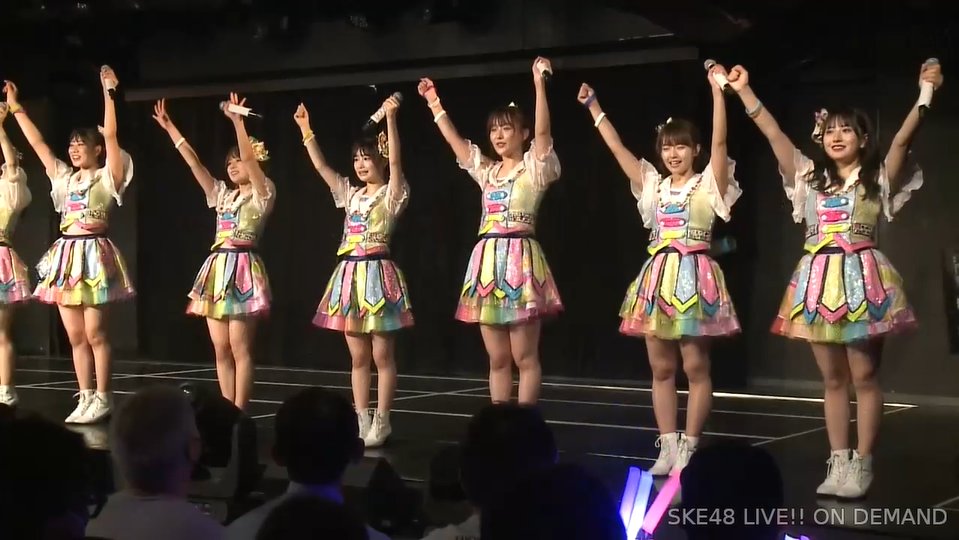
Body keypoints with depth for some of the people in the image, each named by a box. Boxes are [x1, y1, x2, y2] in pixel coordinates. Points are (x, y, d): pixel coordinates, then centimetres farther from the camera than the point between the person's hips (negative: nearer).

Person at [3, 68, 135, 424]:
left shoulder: (107, 178, -1)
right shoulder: (65, 179, 16)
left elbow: (111, 135, -12)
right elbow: (38, 144, 19)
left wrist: (109, 92, -15)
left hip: (94, 255, -6)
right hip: (66, 256, 7)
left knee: (95, 333, -5)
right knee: (75, 335, 6)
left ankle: (102, 399, 2)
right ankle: (86, 398, 12)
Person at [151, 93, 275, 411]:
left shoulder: (263, 194, -1)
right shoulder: (222, 195, 17)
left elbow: (250, 158, -17)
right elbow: (194, 163, 14)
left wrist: (236, 120, -23)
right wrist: (169, 128, 11)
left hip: (243, 269, -7)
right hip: (217, 268, 7)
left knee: (240, 348, -6)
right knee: (221, 349, 6)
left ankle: (239, 414, -2)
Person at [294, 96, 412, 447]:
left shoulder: (392, 194, -3)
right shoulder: (350, 194, 14)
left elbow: (395, 161, -19)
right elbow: (320, 166, 11)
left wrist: (391, 118, -28)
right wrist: (305, 130, 4)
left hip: (378, 273, -6)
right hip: (350, 274, 6)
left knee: (382, 355, -1)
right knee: (358, 357, 8)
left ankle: (381, 422, 5)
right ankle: (362, 422, 13)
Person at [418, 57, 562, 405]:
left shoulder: (534, 168, 1)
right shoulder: (486, 171, 18)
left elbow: (542, 131, -15)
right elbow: (454, 140, 19)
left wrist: (538, 83, -22)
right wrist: (434, 103, 15)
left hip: (520, 258, -6)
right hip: (487, 261, 6)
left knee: (525, 357, -3)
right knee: (497, 359, 8)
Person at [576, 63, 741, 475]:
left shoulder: (709, 184, 1)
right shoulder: (653, 186, 13)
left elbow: (720, 141, -13)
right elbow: (617, 147, 12)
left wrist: (717, 88, -21)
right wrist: (593, 106, 8)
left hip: (695, 275, -5)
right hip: (658, 276, 5)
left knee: (695, 366, 0)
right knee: (661, 368, 6)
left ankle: (689, 448, 5)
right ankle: (667, 447, 13)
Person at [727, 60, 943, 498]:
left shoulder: (878, 179, 5)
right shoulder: (811, 178, 14)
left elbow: (902, 140, -11)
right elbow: (774, 135, 8)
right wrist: (743, 91, 3)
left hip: (862, 278, -4)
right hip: (818, 280, 4)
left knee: (864, 376, -2)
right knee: (833, 378, 8)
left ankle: (861, 465, 2)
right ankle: (838, 463, 13)